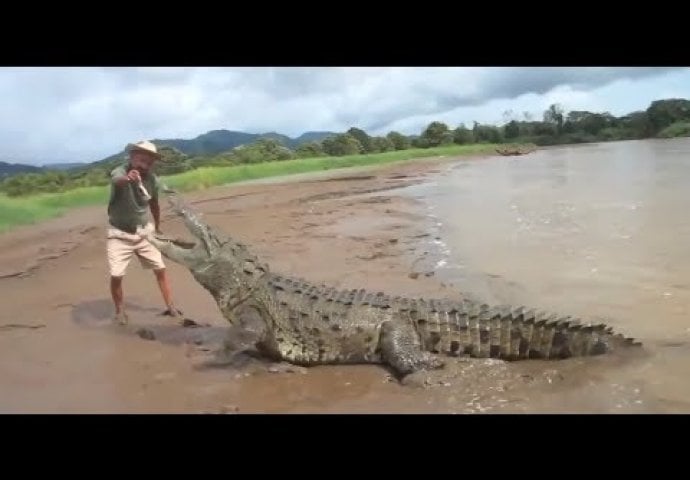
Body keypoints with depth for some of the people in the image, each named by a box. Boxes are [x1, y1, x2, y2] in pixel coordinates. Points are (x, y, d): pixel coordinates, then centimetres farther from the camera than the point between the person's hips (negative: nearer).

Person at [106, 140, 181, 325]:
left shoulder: (152, 179, -9)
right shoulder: (120, 172, -23)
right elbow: (118, 180, -50)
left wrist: (157, 228, 19)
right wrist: (127, 178, -74)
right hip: (120, 234, -3)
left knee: (160, 269, 2)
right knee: (116, 275, -7)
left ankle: (170, 307, 15)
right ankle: (119, 311, 17)